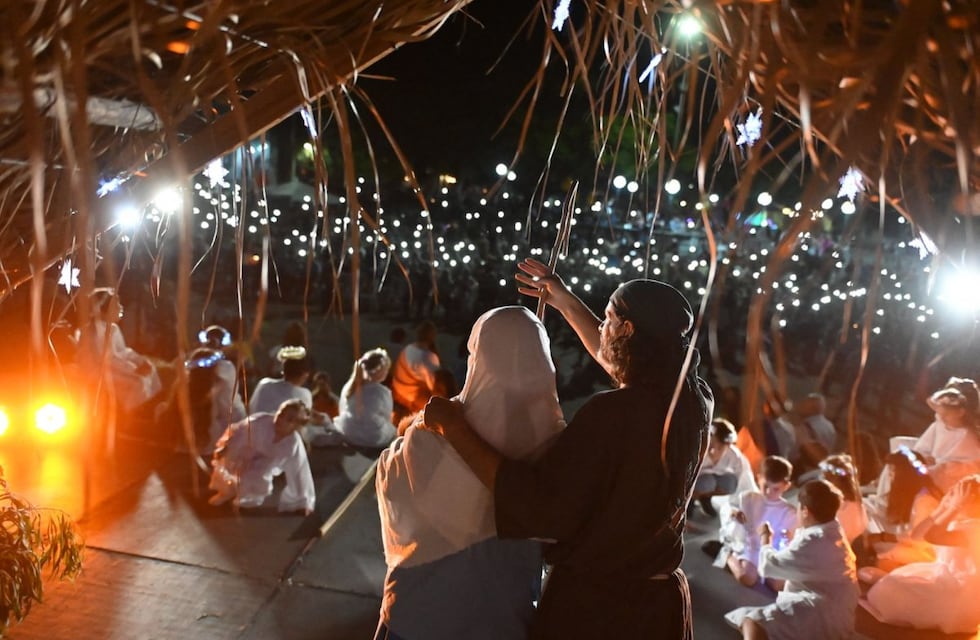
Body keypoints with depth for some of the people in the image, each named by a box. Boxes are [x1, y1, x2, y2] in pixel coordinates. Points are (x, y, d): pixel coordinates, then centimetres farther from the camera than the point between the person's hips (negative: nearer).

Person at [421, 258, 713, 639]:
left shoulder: (611, 413, -27)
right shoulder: (695, 403, -5)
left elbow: (540, 508, -27)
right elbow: (627, 365, 13)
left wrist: (455, 429, -23)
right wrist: (567, 305, 19)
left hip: (591, 604, -6)